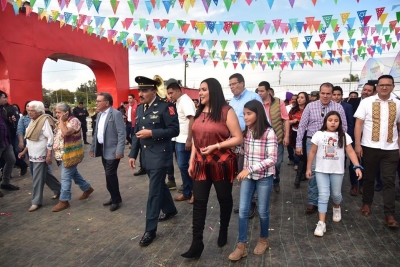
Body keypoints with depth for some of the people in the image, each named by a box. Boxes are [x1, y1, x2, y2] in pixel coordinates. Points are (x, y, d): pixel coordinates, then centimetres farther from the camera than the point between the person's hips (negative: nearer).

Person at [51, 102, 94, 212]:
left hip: (70, 155, -9)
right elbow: (57, 136, 17)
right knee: (74, 174, 19)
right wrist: (56, 152, 13)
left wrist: (61, 120, -20)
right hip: (62, 154, 9)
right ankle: (87, 188, 35)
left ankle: (64, 201, 5)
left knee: (65, 178, -4)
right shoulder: (61, 122, 11)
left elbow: (66, 133, -32)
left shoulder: (74, 120, -16)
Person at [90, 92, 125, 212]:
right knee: (109, 175, 14)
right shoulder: (99, 114, 13)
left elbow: (121, 134, -18)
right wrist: (93, 147, 17)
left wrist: (119, 151, -23)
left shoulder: (116, 114, -13)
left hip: (112, 150, -8)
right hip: (103, 149, 8)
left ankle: (116, 199, 12)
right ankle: (114, 197, 27)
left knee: (110, 175, -5)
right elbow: (96, 132, 18)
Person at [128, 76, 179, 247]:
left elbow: (174, 130, -16)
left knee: (154, 191, -3)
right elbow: (136, 133, 14)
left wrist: (151, 133, -22)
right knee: (159, 185, 21)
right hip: (146, 156, 7)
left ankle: (150, 230, 8)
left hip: (160, 156, -7)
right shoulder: (140, 108, 10)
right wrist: (133, 154, 10)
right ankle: (170, 210, 44)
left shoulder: (165, 106, -12)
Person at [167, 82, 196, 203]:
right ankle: (187, 192, 20)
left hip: (184, 140, -9)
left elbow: (192, 120, -21)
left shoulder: (185, 101, -13)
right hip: (179, 139, 9)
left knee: (183, 166, -4)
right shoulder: (179, 102, 15)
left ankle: (188, 192, 11)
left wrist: (189, 140, -24)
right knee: (183, 166, 11)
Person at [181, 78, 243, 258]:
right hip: (201, 164, 5)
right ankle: (197, 243, 13)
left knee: (224, 199, 14)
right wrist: (191, 161, 8)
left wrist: (216, 146, -21)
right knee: (199, 202, 4)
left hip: (222, 164, -4)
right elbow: (196, 139, 13)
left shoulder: (226, 111, -10)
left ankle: (223, 231, 38)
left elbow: (238, 139, -12)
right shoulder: (199, 112, 8)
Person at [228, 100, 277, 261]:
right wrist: (245, 171, 5)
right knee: (243, 210, 3)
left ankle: (263, 239, 35)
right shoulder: (246, 131, 2)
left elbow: (272, 159, -19)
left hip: (264, 177, -4)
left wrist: (250, 169, -24)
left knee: (262, 211, 11)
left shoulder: (269, 133, -16)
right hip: (248, 176, 5)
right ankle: (241, 245, 14)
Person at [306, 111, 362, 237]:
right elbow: (312, 152, 1)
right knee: (323, 195, -4)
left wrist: (357, 166, -17)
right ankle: (321, 223, -1)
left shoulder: (344, 136, -2)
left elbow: (350, 152, -4)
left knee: (336, 194, 15)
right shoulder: (319, 134, -4)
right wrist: (308, 168, 2)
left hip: (337, 171, 1)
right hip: (321, 170, -1)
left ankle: (337, 208, 49)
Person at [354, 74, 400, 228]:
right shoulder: (366, 102, -2)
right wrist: (357, 144, -10)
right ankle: (366, 204, 32)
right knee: (369, 178, 13)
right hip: (369, 147, -1)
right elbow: (358, 124, -4)